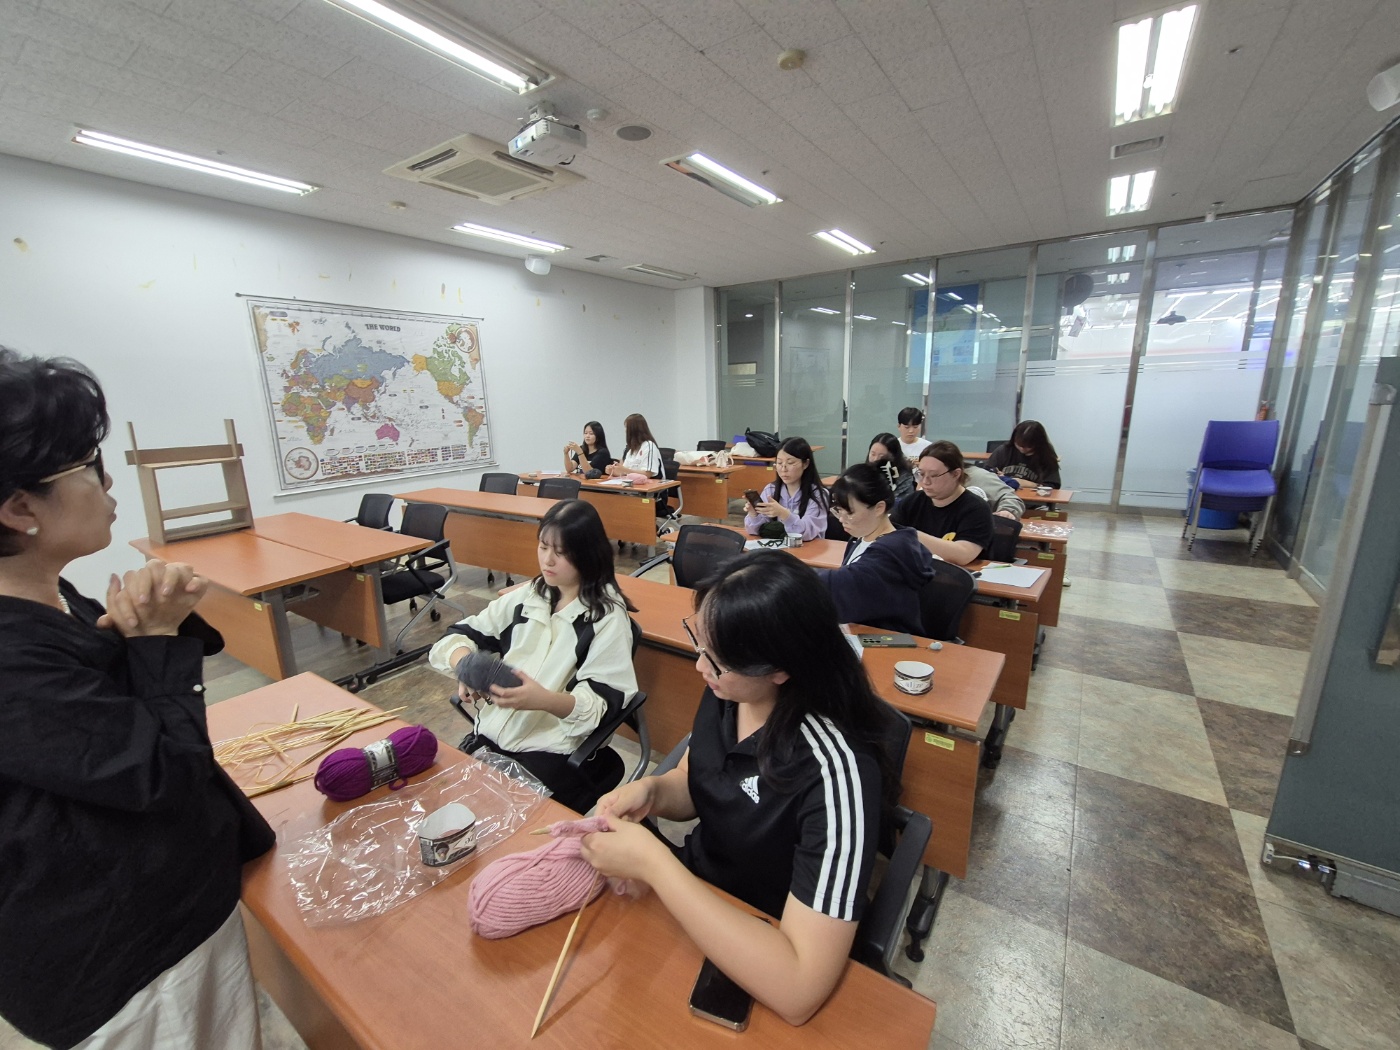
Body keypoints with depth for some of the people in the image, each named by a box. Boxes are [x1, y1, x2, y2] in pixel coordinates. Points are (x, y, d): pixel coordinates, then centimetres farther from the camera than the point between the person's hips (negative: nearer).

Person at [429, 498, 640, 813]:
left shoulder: (608, 617, -9)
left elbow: (602, 699, -13)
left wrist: (545, 700, -32)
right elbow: (461, 634, 9)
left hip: (553, 754, -5)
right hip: (489, 737, 5)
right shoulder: (526, 597, 7)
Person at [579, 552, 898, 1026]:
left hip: (765, 963, -5)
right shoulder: (725, 692, -14)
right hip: (693, 896, 5)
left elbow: (798, 990, -34)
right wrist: (651, 791, -18)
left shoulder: (835, 773, -34)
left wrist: (652, 862, -33)